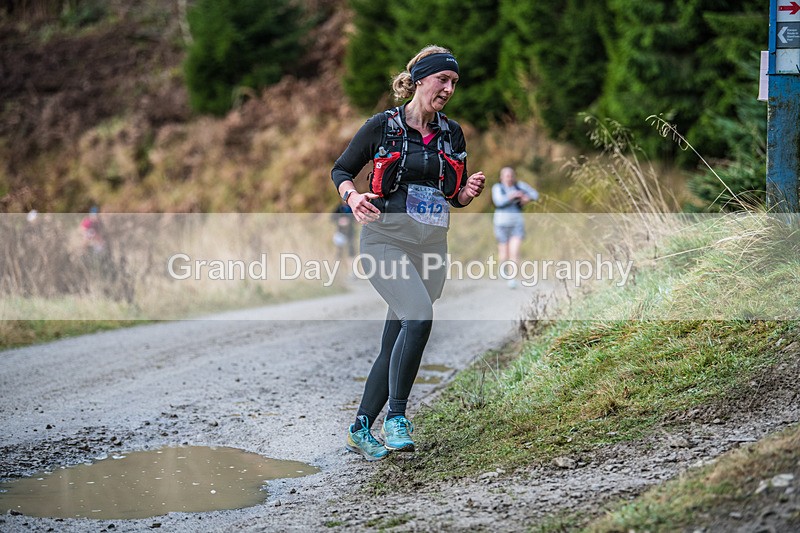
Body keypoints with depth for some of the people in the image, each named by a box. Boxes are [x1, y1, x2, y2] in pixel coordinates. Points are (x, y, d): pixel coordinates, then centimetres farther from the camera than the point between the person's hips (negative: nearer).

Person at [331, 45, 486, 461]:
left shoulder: (452, 134, 11)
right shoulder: (383, 126, -1)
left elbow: (456, 197, 19)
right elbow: (341, 170, 5)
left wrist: (469, 192, -4)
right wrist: (353, 197, -15)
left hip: (432, 247, 5)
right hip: (386, 239, -5)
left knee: (394, 344, 6)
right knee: (419, 316, -26)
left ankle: (361, 429, 17)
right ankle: (396, 417, -16)